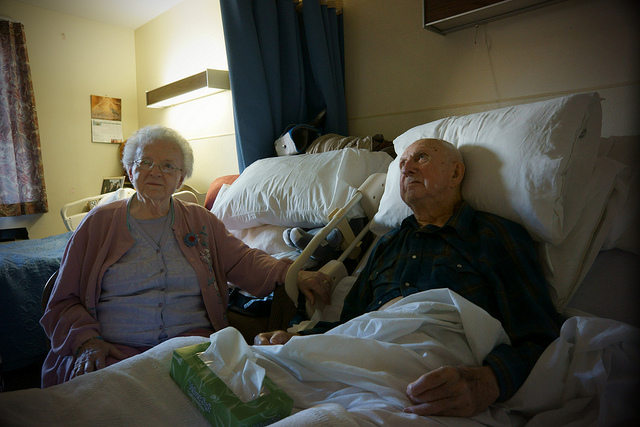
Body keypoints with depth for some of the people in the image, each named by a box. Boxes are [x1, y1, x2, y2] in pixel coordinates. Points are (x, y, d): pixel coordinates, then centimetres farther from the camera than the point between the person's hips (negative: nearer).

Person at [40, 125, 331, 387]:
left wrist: (291, 274, -13)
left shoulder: (200, 221, 13)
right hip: (115, 352, 0)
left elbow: (244, 262, 5)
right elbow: (64, 302, 9)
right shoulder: (98, 222, 9)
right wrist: (87, 341, -10)